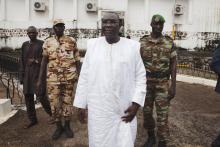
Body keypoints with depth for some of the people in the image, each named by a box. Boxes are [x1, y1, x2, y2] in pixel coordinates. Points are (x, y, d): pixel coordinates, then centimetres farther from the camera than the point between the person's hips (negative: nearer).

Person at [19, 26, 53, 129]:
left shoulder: (42, 44, -2)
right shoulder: (24, 45, 11)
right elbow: (22, 61, 11)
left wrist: (35, 61, -14)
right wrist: (22, 76, 7)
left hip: (38, 73, -5)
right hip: (27, 73, 5)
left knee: (41, 95, -7)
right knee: (28, 96, 5)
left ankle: (53, 114, 15)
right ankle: (32, 119, 17)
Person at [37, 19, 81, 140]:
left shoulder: (71, 41, 3)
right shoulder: (48, 42, 5)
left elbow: (77, 60, 5)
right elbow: (44, 61, 6)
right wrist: (40, 79, 3)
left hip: (69, 77, -1)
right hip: (53, 78, 1)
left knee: (67, 102, 8)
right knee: (54, 103, 4)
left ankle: (67, 126, 25)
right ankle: (59, 127, 23)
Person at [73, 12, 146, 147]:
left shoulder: (133, 46, -3)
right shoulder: (93, 45, 2)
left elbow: (140, 77, 0)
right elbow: (84, 76, 5)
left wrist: (136, 103, -9)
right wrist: (81, 104, 5)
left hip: (124, 111, -1)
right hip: (98, 110, 1)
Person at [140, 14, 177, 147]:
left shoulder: (169, 42, -3)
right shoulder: (142, 42, -1)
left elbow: (173, 65, -3)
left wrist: (173, 86, -9)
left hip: (163, 84, -2)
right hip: (146, 83, 2)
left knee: (162, 114, -1)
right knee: (147, 112, 12)